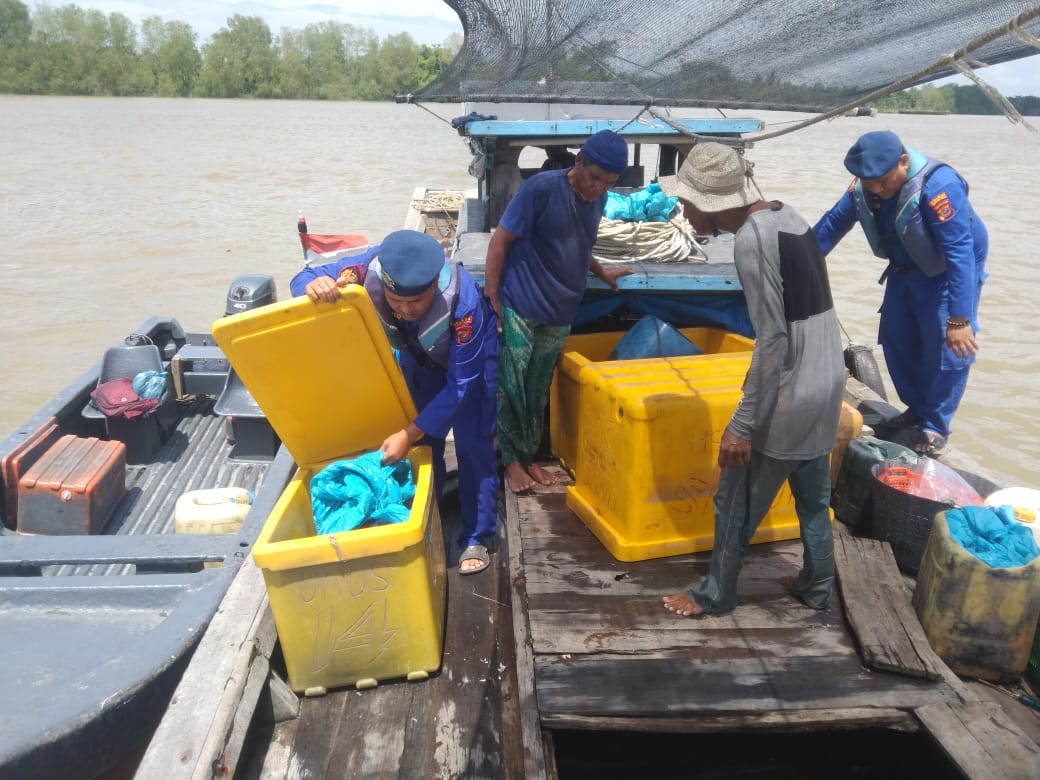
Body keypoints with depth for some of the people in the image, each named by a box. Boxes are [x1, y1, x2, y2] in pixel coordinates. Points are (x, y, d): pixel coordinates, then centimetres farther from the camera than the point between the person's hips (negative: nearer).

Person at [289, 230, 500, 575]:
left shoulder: (463, 300, -44)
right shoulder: (371, 269, -36)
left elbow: (461, 382, -34)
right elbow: (304, 278, -21)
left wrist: (409, 433, -35)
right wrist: (315, 286, -48)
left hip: (470, 356, -3)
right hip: (418, 356, 4)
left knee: (472, 446, -5)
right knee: (424, 443, 10)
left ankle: (475, 538, 11)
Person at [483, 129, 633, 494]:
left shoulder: (598, 199, 6)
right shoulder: (542, 188, -14)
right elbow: (500, 240, -12)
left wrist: (601, 272, 18)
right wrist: (491, 299, -14)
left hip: (559, 313, 6)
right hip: (518, 307, -5)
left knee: (538, 390, 13)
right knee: (511, 386, 1)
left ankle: (528, 455, 27)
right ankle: (511, 459, 16)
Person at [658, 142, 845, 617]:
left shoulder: (752, 240, -20)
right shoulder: (785, 216, 7)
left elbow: (773, 340, -23)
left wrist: (742, 425, -20)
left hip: (788, 396, -9)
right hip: (826, 383, 9)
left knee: (735, 505, 8)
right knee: (814, 496, 23)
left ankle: (714, 596, 26)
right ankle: (816, 587, 39)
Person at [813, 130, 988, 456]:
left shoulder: (937, 185, -35)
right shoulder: (863, 187, -16)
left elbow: (960, 252, -37)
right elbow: (831, 224, -1)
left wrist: (959, 320, -39)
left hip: (948, 273, -6)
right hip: (905, 269, 7)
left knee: (946, 348, -6)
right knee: (896, 341, 10)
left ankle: (935, 425, 9)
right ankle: (916, 408, 28)